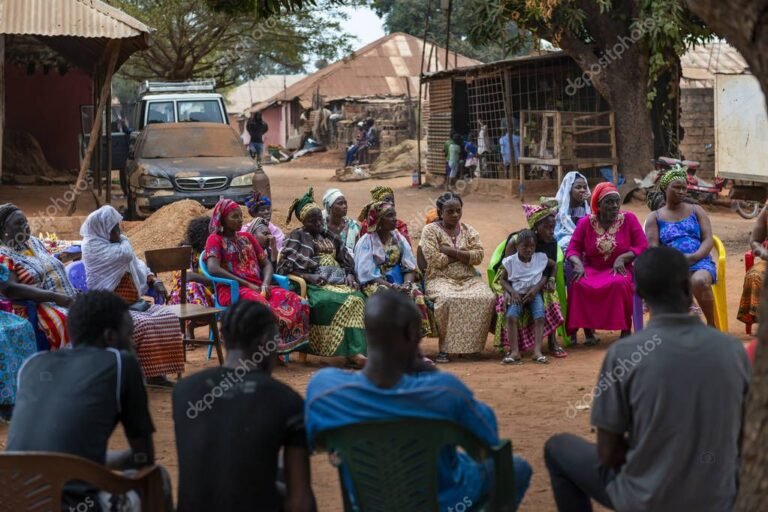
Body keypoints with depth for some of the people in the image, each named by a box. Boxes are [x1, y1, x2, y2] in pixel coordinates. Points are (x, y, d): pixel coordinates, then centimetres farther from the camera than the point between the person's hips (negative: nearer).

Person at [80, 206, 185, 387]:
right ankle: (145, 375, -22)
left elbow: (136, 264, 21)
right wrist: (122, 239, -2)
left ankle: (155, 372, -8)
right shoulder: (93, 246, -14)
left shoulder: (116, 242, 13)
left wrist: (154, 281, 3)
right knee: (143, 325, -31)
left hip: (132, 303, 9)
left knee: (167, 318, -8)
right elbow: (126, 255, -23)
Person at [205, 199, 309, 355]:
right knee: (260, 305, -41)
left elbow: (266, 264, 21)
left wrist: (265, 284, -3)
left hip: (257, 287, 6)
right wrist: (247, 284, -16)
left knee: (294, 301, -23)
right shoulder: (215, 239, 5)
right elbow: (213, 269, -13)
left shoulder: (247, 237, 24)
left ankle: (280, 347, -22)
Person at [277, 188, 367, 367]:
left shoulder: (330, 237, 26)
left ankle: (356, 351, -38)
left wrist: (350, 275, 4)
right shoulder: (296, 237, 8)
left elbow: (347, 262, 27)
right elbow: (284, 267, -3)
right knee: (344, 302, -34)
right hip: (313, 286, -5)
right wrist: (308, 277, -16)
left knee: (357, 299, -29)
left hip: (339, 282, 5)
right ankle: (352, 352, -37)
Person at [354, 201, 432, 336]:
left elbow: (410, 267, 6)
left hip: (398, 281, 4)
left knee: (416, 296, -27)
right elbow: (367, 274, -11)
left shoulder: (399, 239, 10)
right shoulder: (367, 241, -4)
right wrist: (391, 286, -22)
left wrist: (407, 283, -17)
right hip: (375, 283, -4)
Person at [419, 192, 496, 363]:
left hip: (468, 279, 4)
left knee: (487, 299, -26)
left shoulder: (468, 230, 15)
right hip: (441, 279, -4)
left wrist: (451, 251, -10)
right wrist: (462, 254, -3)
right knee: (448, 299, -38)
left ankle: (472, 346, -18)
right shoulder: (431, 230, 3)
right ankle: (445, 348, -27)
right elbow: (434, 260, -11)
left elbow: (478, 256, -1)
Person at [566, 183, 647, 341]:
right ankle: (588, 329, -16)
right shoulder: (586, 222, 1)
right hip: (591, 269, 1)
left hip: (618, 269, -1)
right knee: (578, 285, -31)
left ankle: (626, 329, -16)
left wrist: (622, 258, -19)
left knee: (620, 283, -36)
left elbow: (642, 247, -4)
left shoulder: (629, 219, -2)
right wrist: (578, 264, -21)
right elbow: (573, 248, 0)